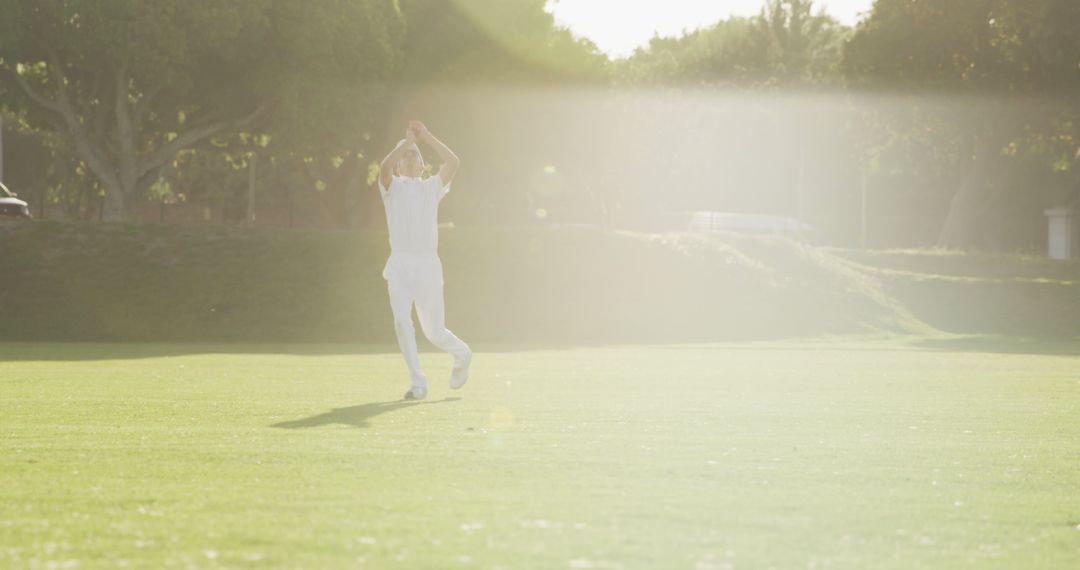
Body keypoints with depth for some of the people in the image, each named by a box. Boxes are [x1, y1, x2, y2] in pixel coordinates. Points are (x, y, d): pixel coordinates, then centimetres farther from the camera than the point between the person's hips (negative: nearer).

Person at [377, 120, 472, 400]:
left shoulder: (432, 187, 16)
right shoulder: (392, 186, 12)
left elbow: (453, 162, -1)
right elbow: (384, 166, -12)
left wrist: (426, 136, -2)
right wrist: (408, 140, -8)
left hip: (429, 265, 1)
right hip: (400, 265, -1)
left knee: (434, 332, 5)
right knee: (401, 320, -20)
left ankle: (461, 354, 37)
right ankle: (418, 384, -18)